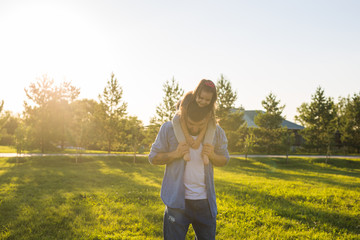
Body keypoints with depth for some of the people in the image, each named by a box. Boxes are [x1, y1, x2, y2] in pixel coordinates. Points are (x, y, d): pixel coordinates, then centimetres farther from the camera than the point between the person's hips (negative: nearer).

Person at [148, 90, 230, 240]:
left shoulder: (216, 132, -1)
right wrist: (175, 154, -18)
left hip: (205, 200, 3)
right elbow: (153, 157, -1)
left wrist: (212, 156, -12)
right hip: (177, 200, -2)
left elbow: (225, 159, 11)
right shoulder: (169, 129, -8)